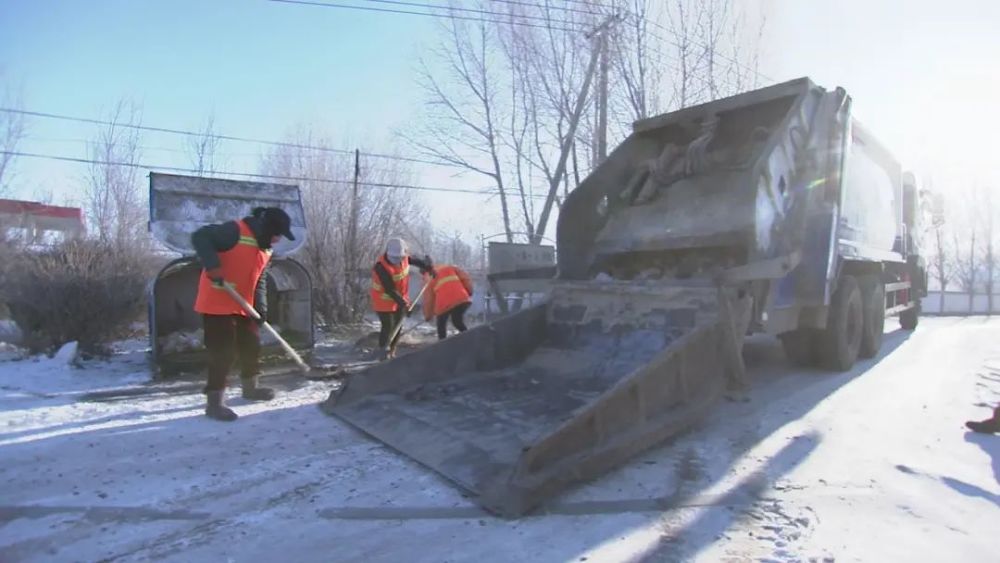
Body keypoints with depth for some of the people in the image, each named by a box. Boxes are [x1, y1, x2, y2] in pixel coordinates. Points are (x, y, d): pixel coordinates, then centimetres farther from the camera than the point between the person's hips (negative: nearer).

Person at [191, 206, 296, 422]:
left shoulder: (266, 248, 9)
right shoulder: (235, 231, -18)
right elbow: (200, 237, -23)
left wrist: (261, 306, 1)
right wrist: (212, 265, -32)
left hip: (243, 306, 9)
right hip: (218, 303, -9)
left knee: (251, 344, 16)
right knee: (222, 351, -10)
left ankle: (250, 387, 34)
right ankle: (214, 402, -3)